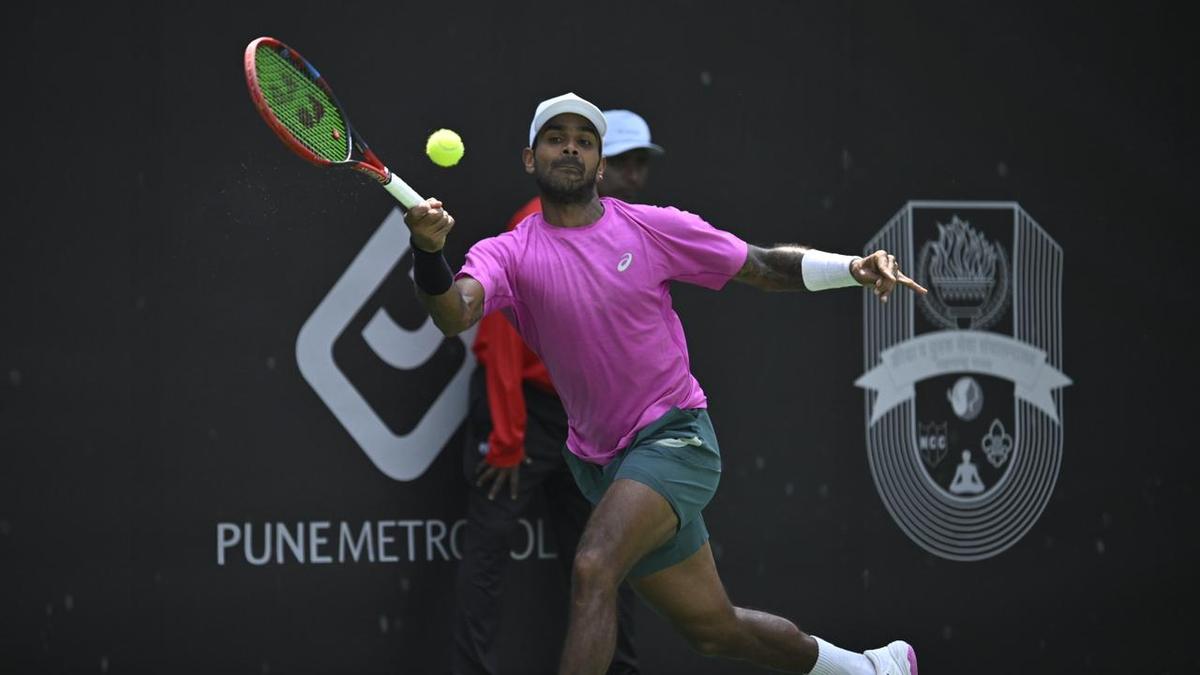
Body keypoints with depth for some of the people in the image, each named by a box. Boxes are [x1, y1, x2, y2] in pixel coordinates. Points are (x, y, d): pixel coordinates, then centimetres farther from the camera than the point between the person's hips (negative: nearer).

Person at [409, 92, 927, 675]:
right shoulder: (507, 254, -3)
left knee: (592, 570, -29)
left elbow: (765, 267, 3)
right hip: (601, 464, 3)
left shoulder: (652, 228, -3)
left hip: (674, 436, -3)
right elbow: (454, 314, -23)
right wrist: (429, 253, -45)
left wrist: (855, 268, -12)